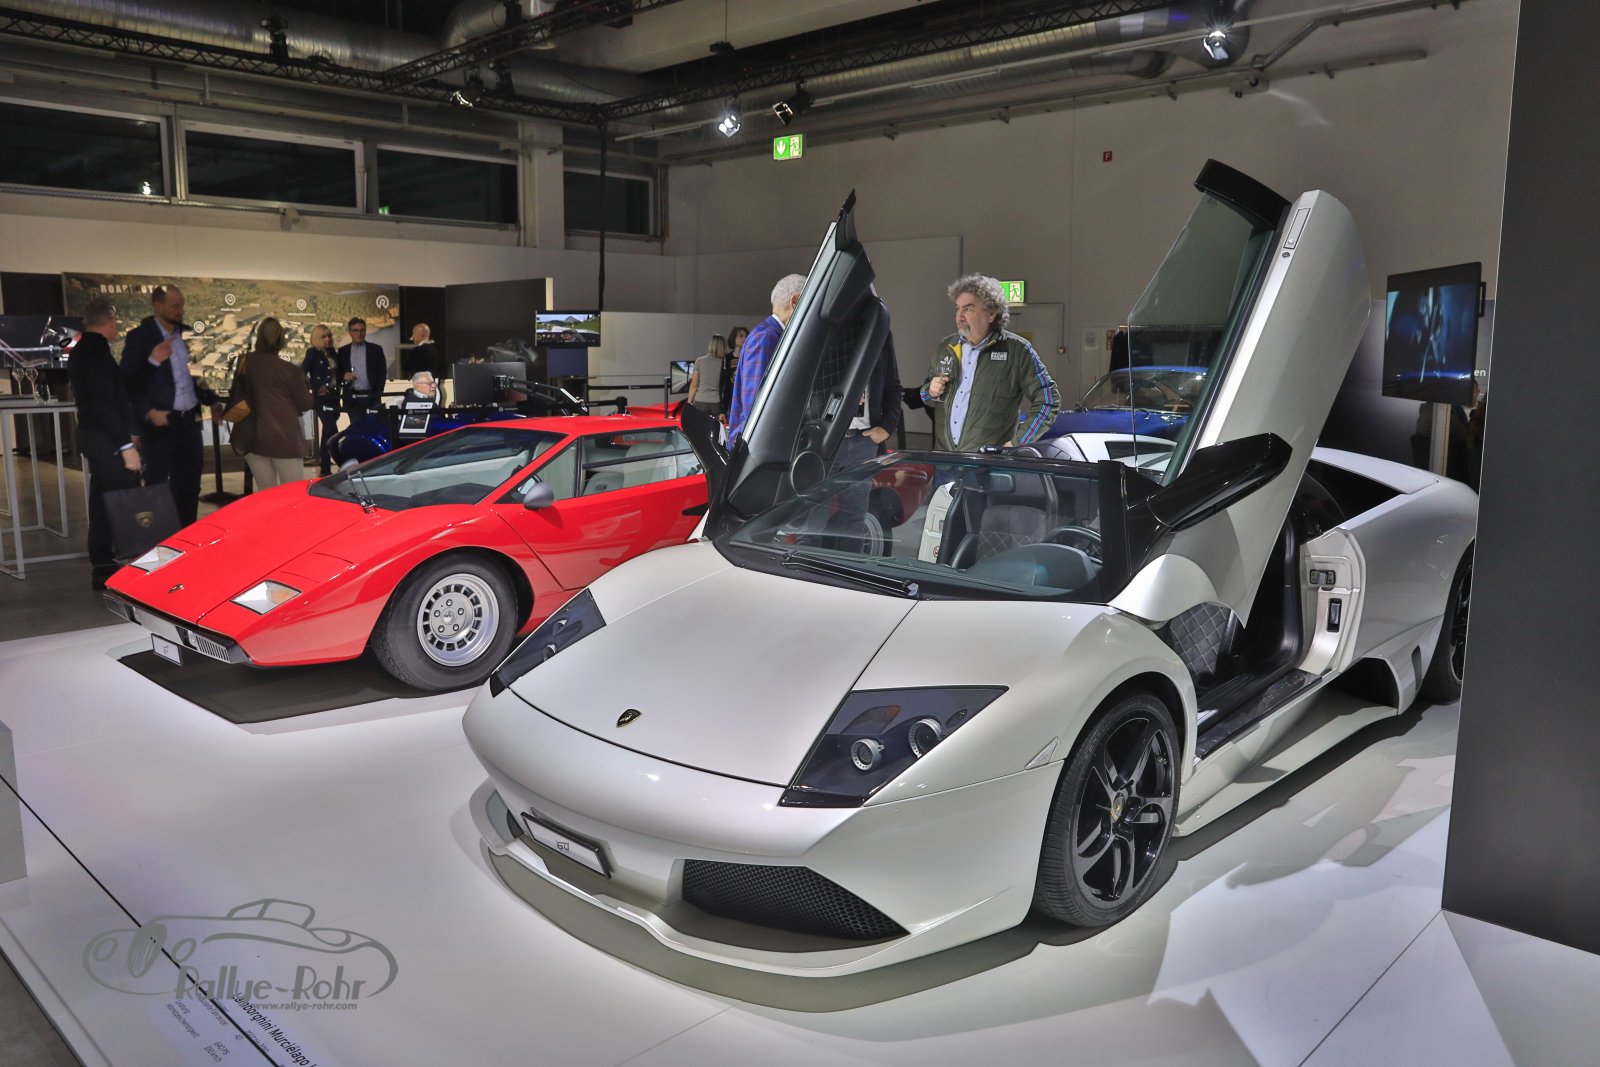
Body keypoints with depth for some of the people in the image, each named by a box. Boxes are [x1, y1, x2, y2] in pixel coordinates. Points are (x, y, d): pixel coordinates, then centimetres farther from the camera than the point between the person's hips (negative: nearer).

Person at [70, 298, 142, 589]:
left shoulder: (81, 350, 14)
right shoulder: (97, 351, -16)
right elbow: (104, 403, -22)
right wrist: (126, 445, -22)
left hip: (92, 435, 10)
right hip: (107, 440, -10)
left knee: (103, 501, 14)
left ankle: (102, 566, 20)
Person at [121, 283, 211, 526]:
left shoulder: (187, 333, 10)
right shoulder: (140, 336, -7)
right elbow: (128, 380, -9)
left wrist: (210, 400, 5)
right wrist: (148, 412, -18)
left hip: (189, 421, 6)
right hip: (160, 423, -6)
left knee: (190, 483, 11)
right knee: (158, 484, 1)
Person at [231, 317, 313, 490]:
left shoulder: (245, 364, 3)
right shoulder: (289, 370, -9)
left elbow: (237, 398, 12)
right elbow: (305, 404, -2)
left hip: (253, 438, 5)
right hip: (284, 438, -5)